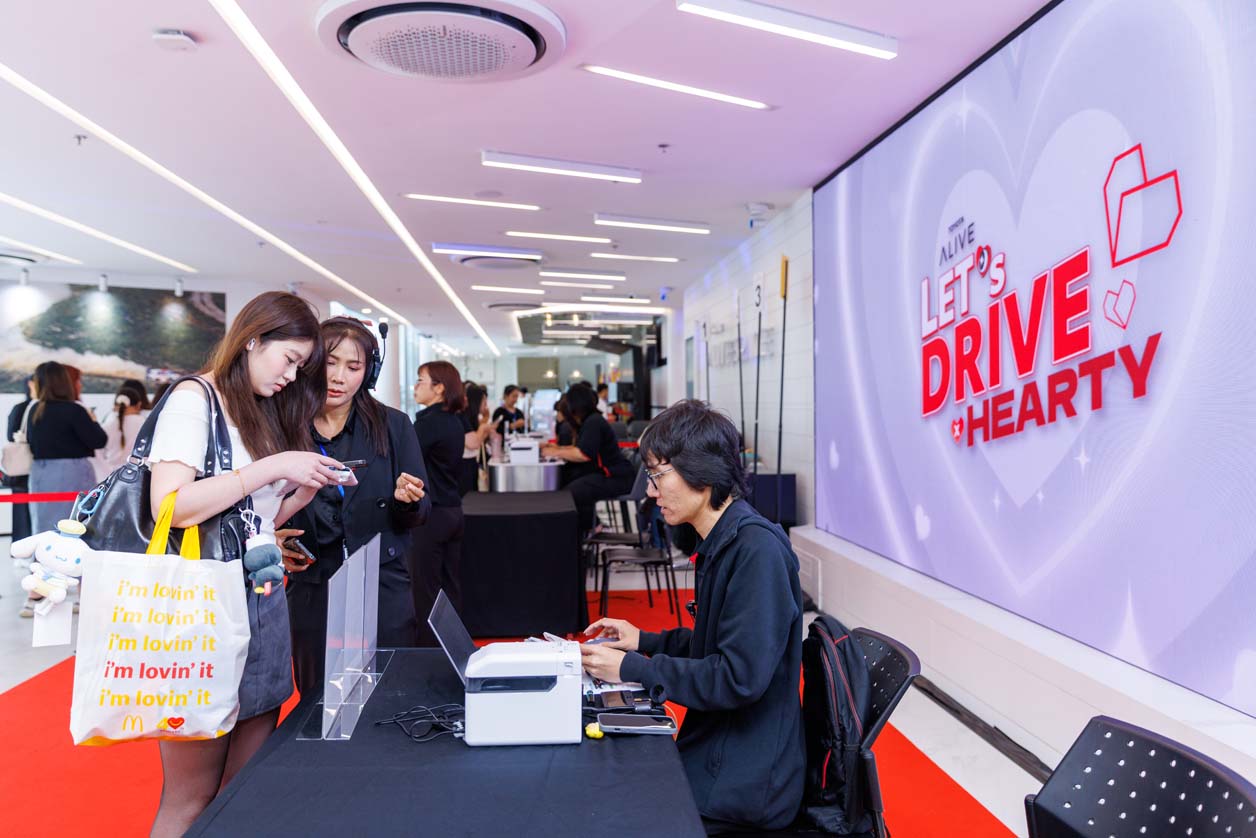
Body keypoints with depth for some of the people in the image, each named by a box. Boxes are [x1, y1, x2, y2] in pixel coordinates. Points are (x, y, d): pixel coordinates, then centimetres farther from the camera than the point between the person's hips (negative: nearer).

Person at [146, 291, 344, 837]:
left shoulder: (265, 412, 15)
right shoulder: (195, 399, -7)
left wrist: (310, 488, 2)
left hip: (263, 603, 7)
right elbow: (169, 507, -20)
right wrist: (273, 468, -20)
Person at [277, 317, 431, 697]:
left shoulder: (392, 426, -2)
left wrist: (407, 499, -20)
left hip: (384, 592, -1)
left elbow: (421, 513, 0)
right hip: (313, 594, 1)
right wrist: (277, 542, -9)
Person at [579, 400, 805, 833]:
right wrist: (646, 642, 6)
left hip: (745, 780, -8)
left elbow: (742, 677, -26)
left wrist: (634, 668, -19)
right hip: (714, 752, 8)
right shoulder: (721, 544, 6)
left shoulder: (756, 549, -22)